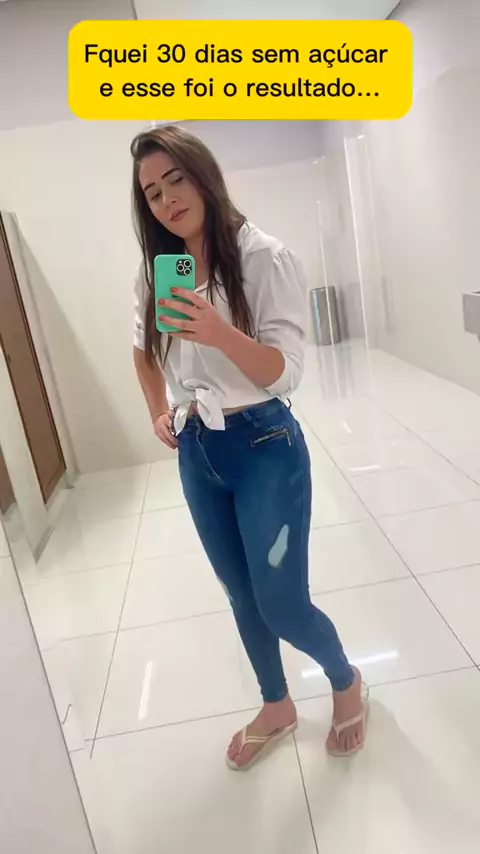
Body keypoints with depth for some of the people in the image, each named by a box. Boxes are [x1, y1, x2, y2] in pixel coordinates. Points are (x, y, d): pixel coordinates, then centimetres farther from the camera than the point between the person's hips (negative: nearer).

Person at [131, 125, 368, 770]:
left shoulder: (265, 258, -11)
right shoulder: (156, 271, 4)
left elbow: (286, 372, -17)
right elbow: (144, 348, 22)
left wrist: (221, 333, -33)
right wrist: (159, 413, 11)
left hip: (264, 448, -5)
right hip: (196, 455, 5)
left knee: (282, 603, 2)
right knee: (242, 597, 18)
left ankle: (347, 683, 36)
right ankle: (277, 706, 43)